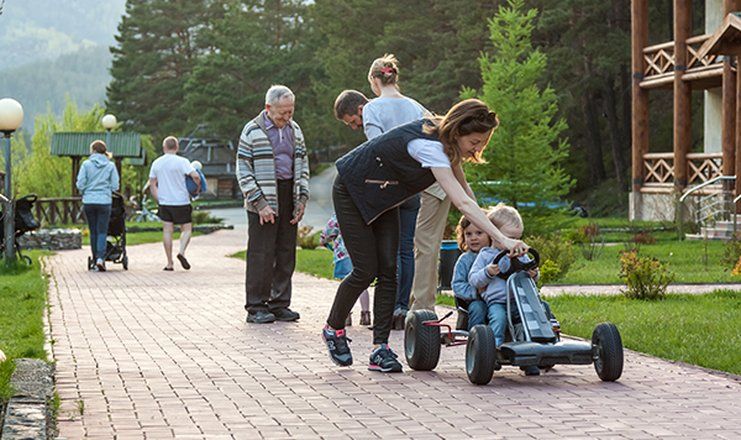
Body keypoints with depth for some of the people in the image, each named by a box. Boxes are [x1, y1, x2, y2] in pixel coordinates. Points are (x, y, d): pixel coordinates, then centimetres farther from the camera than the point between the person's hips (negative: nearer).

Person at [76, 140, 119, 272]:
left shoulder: (86, 164, -1)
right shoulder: (110, 166, 1)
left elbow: (80, 184, -4)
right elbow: (115, 186, 1)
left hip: (89, 202, 1)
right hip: (104, 201, -1)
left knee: (93, 231, 11)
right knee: (102, 231, 0)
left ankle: (96, 259, 14)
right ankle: (100, 258, -17)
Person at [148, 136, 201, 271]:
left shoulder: (156, 163, 7)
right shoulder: (182, 161, -8)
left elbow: (152, 184, 10)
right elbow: (195, 176, -18)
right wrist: (198, 186, 1)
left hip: (164, 202, 3)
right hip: (181, 202, -3)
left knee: (167, 231, 5)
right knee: (186, 229, 7)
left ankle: (169, 263, 3)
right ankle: (181, 252, -17)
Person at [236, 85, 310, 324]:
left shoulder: (294, 129, 13)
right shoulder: (253, 131, -5)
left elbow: (303, 165, 19)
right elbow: (243, 171, -7)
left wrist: (302, 197, 7)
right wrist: (260, 203, -14)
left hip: (288, 197, 6)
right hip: (263, 199, -6)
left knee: (286, 253, 7)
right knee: (261, 254, -6)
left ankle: (280, 304, 15)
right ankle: (256, 307, 1)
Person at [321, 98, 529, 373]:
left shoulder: (445, 139, -8)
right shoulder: (429, 146, -35)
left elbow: (464, 189, 5)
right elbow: (462, 203, -42)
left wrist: (483, 228, -4)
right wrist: (503, 240, -46)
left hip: (382, 196, 8)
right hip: (351, 192, -8)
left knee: (388, 269, -4)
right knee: (365, 271, -7)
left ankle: (380, 348, -4)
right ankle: (333, 329, 18)